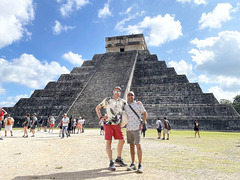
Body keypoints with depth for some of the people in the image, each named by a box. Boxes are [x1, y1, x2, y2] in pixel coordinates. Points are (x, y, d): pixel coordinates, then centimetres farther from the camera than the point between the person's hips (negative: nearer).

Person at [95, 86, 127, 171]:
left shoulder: (122, 102, 13)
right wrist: (100, 117, 1)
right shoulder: (107, 100, 5)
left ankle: (119, 159, 27)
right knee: (108, 142, -8)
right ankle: (111, 163, -1)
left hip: (117, 125, 4)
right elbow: (97, 108, 13)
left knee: (122, 141, 7)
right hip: (108, 124, -4)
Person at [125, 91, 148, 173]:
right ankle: (133, 164, 17)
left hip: (136, 128, -4)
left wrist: (142, 124, -6)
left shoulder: (138, 104, 0)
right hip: (128, 128, 5)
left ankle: (140, 165, -2)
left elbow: (145, 114, 5)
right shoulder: (125, 106, 11)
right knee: (131, 146, 9)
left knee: (138, 145, -10)